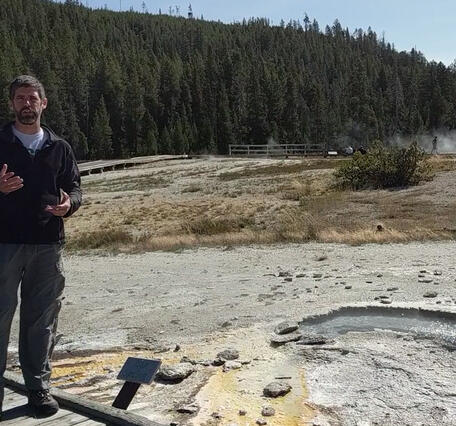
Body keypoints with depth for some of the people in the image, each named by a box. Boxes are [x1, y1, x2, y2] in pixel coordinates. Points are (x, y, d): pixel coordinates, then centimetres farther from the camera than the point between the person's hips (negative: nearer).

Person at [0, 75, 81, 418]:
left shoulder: (59, 147, 12)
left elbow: (74, 187, 12)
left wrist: (69, 204, -10)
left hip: (48, 245, 2)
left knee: (42, 319, 10)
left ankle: (39, 387, 23)